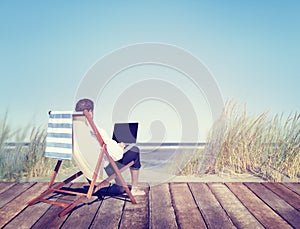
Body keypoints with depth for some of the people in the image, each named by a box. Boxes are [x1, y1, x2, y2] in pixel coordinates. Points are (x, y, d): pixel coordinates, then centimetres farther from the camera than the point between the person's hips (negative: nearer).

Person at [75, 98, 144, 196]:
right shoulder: (98, 132, -31)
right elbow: (117, 154, -25)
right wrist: (120, 146, -1)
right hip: (104, 169, -7)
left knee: (113, 146, 32)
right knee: (135, 151, 12)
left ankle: (119, 186, 40)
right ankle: (134, 189, 24)